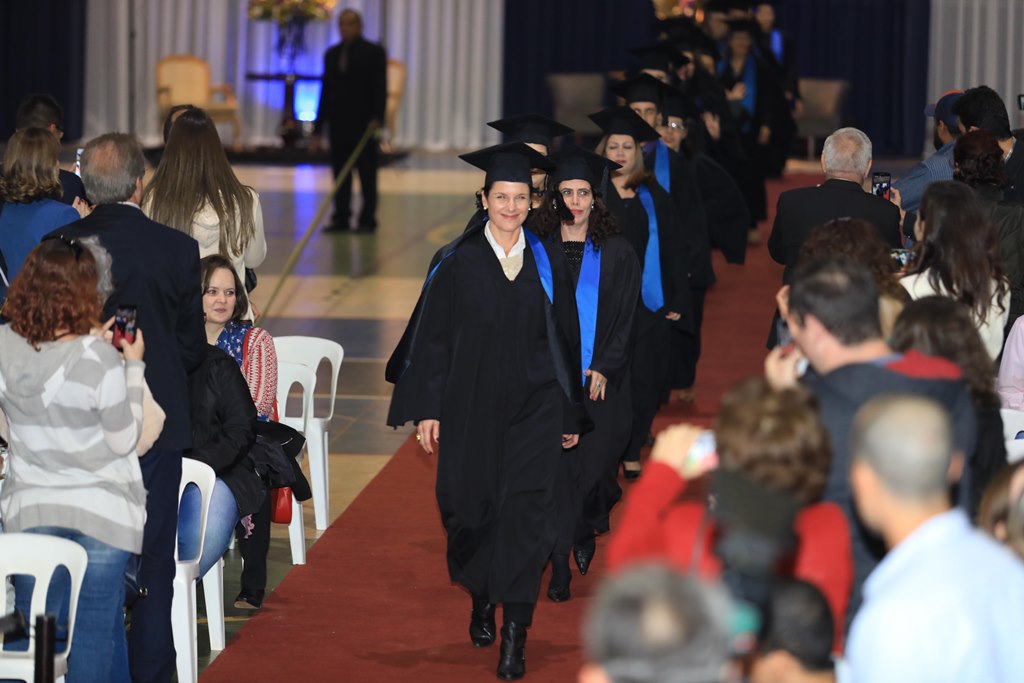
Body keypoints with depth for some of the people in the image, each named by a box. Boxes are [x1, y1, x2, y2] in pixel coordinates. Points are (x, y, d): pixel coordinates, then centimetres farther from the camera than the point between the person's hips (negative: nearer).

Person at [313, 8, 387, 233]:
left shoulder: (374, 52, 0)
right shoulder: (331, 54, 13)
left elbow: (380, 88, -6)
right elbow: (326, 90, 14)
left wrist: (376, 118, -18)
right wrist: (318, 129, 10)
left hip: (364, 123, -4)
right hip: (338, 124, 4)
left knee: (367, 175, -1)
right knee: (340, 175, 4)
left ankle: (367, 220, 3)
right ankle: (341, 218, 8)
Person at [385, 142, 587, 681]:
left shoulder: (548, 262, 2)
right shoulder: (457, 262, -2)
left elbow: (565, 338, 8)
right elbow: (432, 337, -1)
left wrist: (571, 413, 10)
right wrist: (427, 409, -5)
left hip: (533, 409, 0)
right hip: (471, 408, 0)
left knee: (523, 513, -8)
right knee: (472, 509, 10)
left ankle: (515, 636, -7)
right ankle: (482, 601, 37)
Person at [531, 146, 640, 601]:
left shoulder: (616, 252, 3)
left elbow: (625, 317, 1)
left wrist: (604, 369, -10)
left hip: (599, 376, 0)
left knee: (593, 459, -3)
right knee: (557, 464, -4)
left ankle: (586, 530, 26)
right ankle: (561, 566, 5)